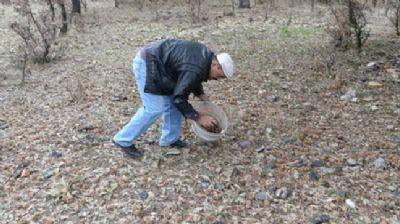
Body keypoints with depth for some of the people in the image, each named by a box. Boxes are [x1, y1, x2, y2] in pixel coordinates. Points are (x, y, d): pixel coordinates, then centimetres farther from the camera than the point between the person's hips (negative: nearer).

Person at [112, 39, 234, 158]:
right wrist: (198, 117, -13)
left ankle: (169, 139, 20)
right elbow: (179, 98, -21)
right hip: (146, 64, -10)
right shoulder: (196, 69, -26)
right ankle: (123, 140, 2)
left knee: (172, 102, 9)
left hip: (155, 63, 10)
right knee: (154, 109, -10)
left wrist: (200, 94, 9)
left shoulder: (206, 54, 3)